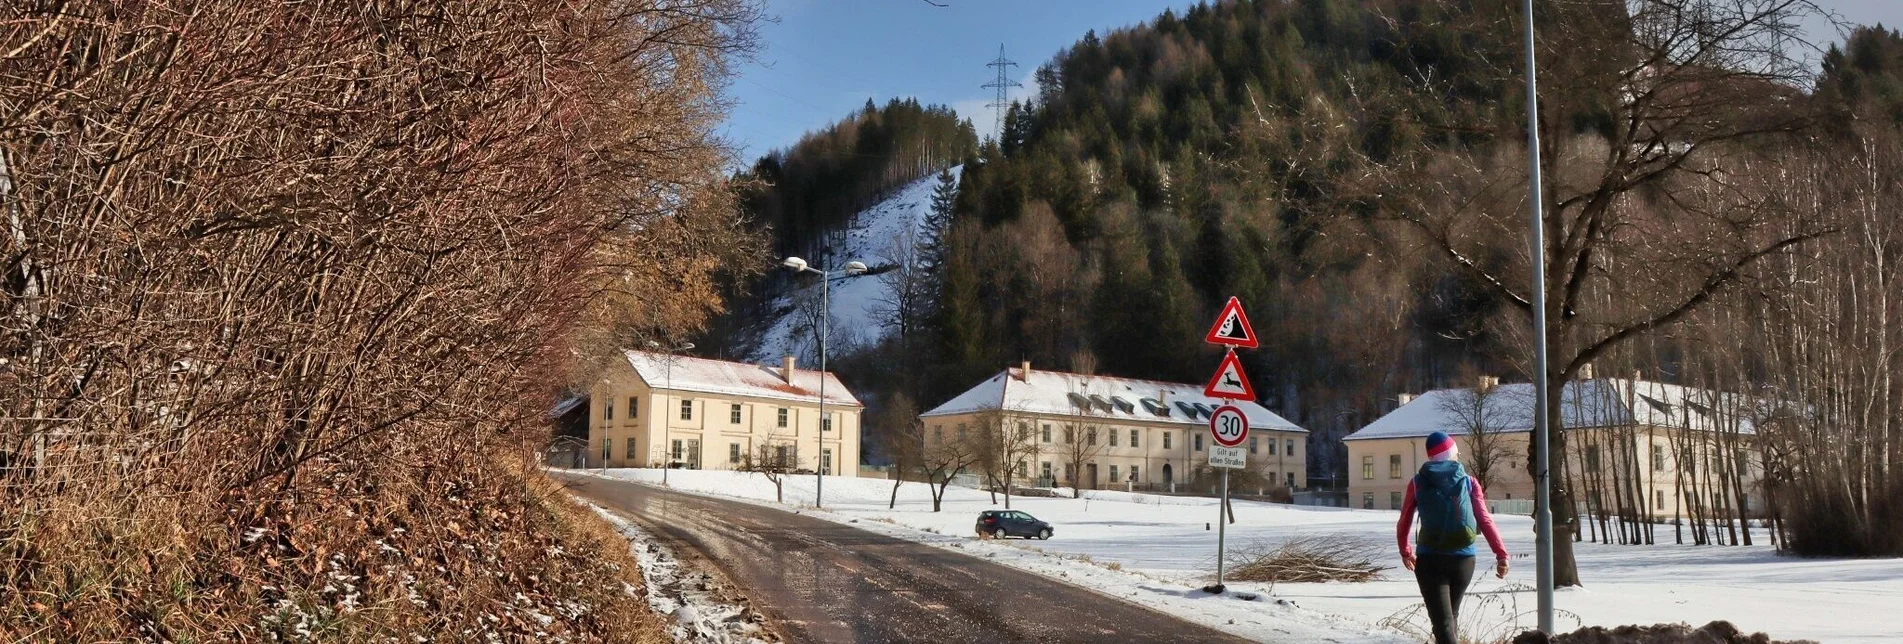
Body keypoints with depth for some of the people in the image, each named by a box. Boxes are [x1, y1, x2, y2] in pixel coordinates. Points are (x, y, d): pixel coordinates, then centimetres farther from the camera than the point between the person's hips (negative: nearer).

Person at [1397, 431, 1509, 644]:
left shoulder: (1418, 482, 3)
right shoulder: (1469, 482, 5)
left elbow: (1404, 522, 8)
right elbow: (1485, 521, -4)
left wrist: (1405, 552, 23)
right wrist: (1501, 554, -2)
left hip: (1429, 559, -3)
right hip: (1463, 559, 3)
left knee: (1443, 621, -7)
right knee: (1451, 614, 24)